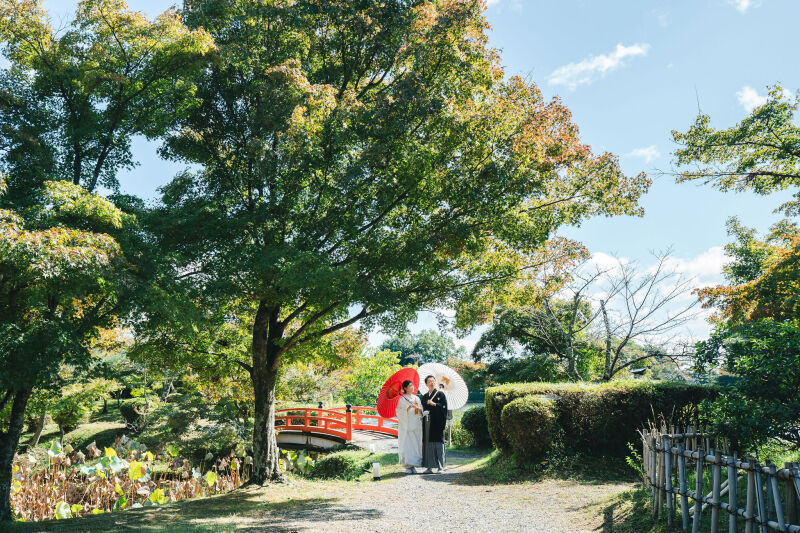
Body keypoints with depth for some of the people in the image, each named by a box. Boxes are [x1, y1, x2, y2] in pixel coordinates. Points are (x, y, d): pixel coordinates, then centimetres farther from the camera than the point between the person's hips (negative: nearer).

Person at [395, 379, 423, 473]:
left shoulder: (416, 398, 15)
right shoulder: (402, 399, 2)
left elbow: (422, 410, 12)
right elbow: (399, 412, -5)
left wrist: (417, 408, -9)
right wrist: (407, 408, -19)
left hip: (416, 425, 4)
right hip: (406, 425, -4)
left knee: (416, 444, 0)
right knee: (407, 445, -8)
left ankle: (413, 465, 6)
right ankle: (408, 466, -4)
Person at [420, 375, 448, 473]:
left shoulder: (441, 394, 3)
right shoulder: (424, 397, 16)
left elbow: (444, 407, -6)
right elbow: (423, 409, 17)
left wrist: (434, 404, -16)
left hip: (438, 423, -4)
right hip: (428, 423, 4)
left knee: (439, 444, -4)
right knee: (428, 444, 2)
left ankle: (440, 466, 2)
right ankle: (429, 467, 7)